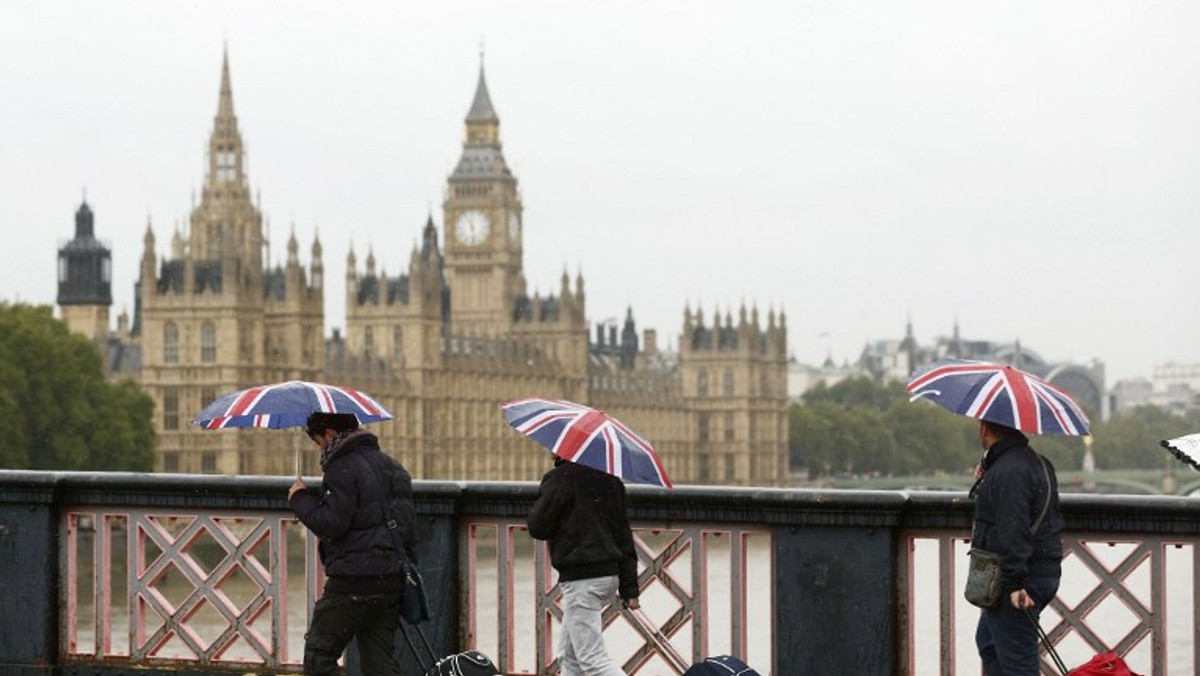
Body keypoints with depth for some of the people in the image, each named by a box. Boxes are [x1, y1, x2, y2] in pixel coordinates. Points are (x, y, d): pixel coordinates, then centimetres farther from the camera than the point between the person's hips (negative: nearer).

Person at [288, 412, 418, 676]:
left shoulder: (343, 469, -11)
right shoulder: (392, 466, 18)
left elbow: (331, 523, -19)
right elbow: (408, 526, 21)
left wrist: (300, 498, -4)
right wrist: (407, 568, 24)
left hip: (353, 583, -8)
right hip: (392, 581, 8)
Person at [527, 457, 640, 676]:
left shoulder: (559, 479, -12)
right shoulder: (610, 480, 12)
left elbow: (537, 528, -10)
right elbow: (624, 534, 14)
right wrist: (629, 588, 16)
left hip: (580, 579, -9)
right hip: (610, 574, 9)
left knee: (592, 658, -10)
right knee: (568, 655, 19)